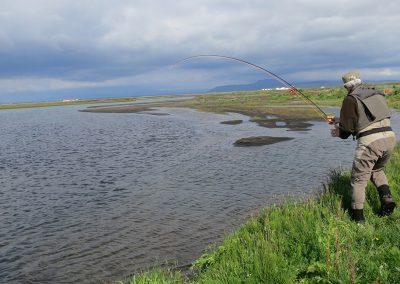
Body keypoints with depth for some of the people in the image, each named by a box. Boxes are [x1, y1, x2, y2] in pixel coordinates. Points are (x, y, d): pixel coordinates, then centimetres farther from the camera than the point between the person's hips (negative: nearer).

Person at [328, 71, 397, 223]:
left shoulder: (351, 99, 0)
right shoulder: (377, 94, 20)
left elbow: (347, 127, 0)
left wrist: (339, 132, 22)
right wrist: (339, 120, 35)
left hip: (370, 141, -7)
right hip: (390, 137, 7)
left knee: (359, 179, 6)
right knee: (377, 170, 31)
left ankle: (358, 216, 9)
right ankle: (387, 198, 15)